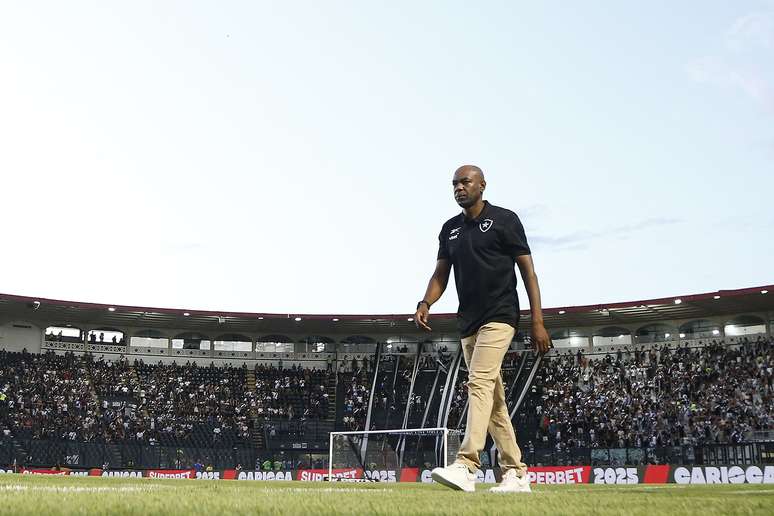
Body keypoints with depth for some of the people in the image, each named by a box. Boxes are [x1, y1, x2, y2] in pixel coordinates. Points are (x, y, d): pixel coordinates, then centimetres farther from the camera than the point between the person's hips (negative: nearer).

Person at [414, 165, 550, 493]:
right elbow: (441, 274, 14)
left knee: (479, 382, -23)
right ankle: (516, 474, 14)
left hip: (499, 317, -7)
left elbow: (528, 271, -3)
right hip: (468, 323, 7)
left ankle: (466, 467, -32)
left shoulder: (504, 220, -2)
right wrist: (425, 303, -8)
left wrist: (537, 322, -10)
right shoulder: (450, 229, 16)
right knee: (493, 400, 8)